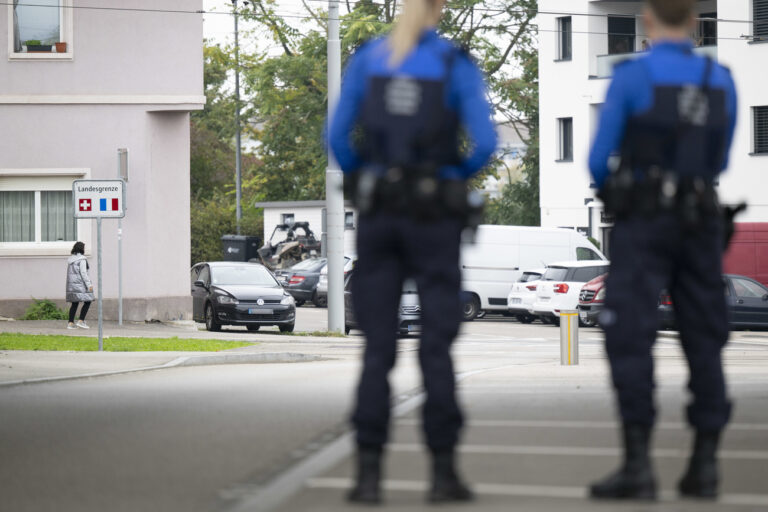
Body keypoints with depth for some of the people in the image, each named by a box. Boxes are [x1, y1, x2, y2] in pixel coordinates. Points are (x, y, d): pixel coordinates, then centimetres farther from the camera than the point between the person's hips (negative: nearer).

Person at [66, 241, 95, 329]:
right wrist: (89, 284, -16)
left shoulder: (70, 259, 12)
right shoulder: (81, 259, -11)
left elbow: (69, 273, 14)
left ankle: (71, 323, 4)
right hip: (80, 284, -8)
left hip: (71, 284, 8)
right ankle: (81, 321, -9)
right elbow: (83, 272, -17)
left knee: (74, 303, 10)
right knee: (87, 302, -1)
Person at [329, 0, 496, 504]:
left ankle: (369, 474, -1)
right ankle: (444, 470, 3)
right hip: (434, 217, -2)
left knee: (377, 349, 4)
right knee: (437, 346, 4)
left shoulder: (367, 58, 2)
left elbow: (339, 137, 0)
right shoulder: (456, 64, -4)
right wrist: (458, 175, 9)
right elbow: (485, 142, -11)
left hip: (378, 215, 2)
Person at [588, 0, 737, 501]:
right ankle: (705, 464, 9)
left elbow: (599, 159, -4)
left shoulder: (631, 77, -9)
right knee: (704, 342, 10)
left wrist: (609, 191, 18)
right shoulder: (722, 83, 5)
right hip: (701, 223, 5)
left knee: (631, 341, -5)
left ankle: (638, 464, -13)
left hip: (643, 229, -5)